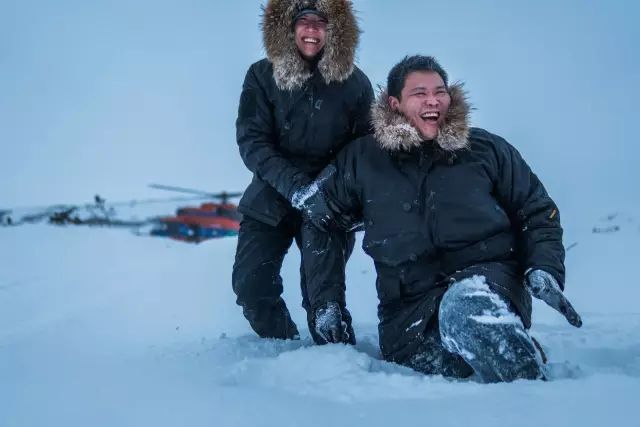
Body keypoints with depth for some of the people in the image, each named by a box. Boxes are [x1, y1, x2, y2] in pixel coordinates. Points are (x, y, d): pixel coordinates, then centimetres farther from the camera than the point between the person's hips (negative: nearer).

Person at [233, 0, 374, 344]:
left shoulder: (354, 83, -4)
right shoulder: (263, 76, -4)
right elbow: (251, 140, -10)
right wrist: (293, 183, -24)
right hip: (271, 198, 2)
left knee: (322, 288, -18)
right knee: (250, 285, -2)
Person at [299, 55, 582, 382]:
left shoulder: (486, 149, 8)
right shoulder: (362, 159, 10)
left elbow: (537, 213, 13)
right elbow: (319, 209, 23)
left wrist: (545, 271, -3)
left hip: (488, 276, -3)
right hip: (409, 307, 3)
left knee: (465, 308, -37)